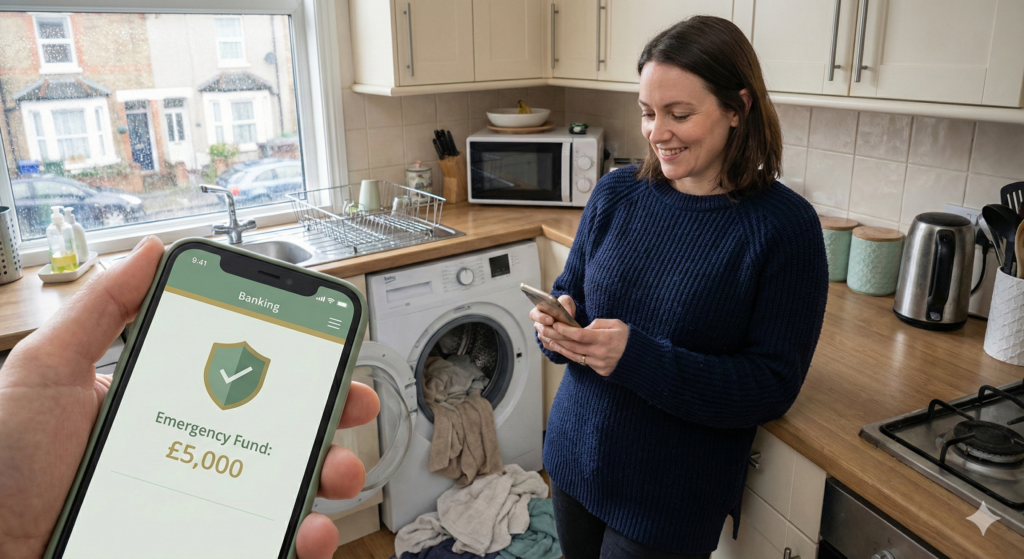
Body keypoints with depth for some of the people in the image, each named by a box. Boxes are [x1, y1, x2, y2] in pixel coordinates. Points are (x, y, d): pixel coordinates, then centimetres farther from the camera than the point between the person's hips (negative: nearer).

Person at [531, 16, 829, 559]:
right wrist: (559, 325, -18)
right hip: (574, 453, 5)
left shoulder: (785, 225, -15)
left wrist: (637, 357, -29)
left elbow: (773, 386, -17)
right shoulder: (616, 193, -3)